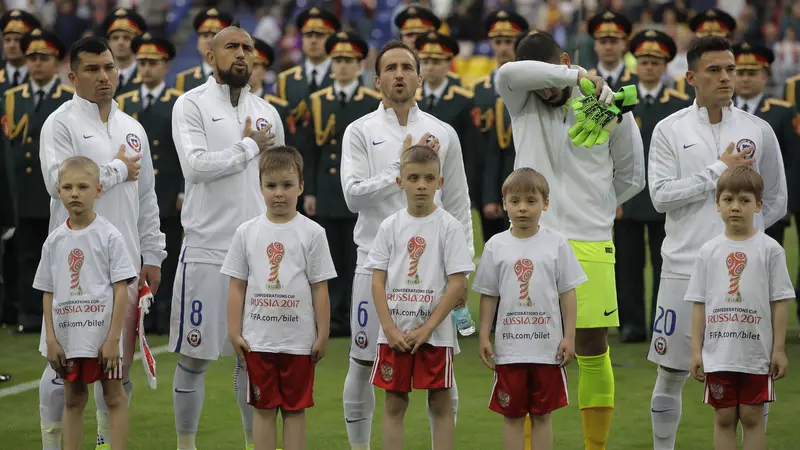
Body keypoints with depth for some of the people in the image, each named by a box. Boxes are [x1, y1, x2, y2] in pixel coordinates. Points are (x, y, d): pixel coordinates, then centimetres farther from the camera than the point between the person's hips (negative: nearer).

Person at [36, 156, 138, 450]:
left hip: (102, 334, -4)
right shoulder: (55, 241, 5)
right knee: (73, 399, 12)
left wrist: (113, 338, -13)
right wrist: (51, 340, 1)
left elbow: (121, 290, -9)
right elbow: (48, 293, 9)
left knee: (114, 397, 2)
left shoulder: (109, 236, -6)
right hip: (67, 337, 4)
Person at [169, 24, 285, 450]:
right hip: (206, 250, -4)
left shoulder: (266, 113, 12)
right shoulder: (191, 105, -4)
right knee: (194, 357, 2)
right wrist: (249, 147, -9)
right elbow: (196, 165, -19)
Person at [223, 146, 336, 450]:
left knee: (295, 409, 5)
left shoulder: (312, 233, -1)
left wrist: (322, 335, -2)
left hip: (298, 340, -1)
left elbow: (319, 288, 0)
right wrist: (234, 333, 1)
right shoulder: (247, 232, 3)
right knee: (264, 408, 6)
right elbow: (237, 287, 6)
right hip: (258, 339, 1)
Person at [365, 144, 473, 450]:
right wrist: (390, 329, -8)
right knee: (394, 404, 6)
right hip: (394, 333, 2)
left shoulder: (449, 226, -4)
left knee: (440, 403, 2)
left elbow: (457, 284, -7)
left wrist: (426, 329, -12)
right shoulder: (390, 226, 4)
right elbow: (378, 281, 3)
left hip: (435, 333, -2)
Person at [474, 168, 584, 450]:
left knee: (542, 414, 7)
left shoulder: (556, 243, -1)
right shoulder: (496, 246, 1)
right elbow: (488, 296, 6)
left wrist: (569, 336, -3)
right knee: (512, 415, 6)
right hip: (509, 348, 1)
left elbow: (567, 293, 2)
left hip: (548, 347, -1)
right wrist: (484, 337, 1)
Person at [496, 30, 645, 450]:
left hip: (589, 244, -1)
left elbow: (632, 176, 11)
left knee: (593, 349, 1)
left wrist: (591, 208, 10)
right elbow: (507, 74, -21)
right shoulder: (522, 103, 4)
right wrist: (577, 76, -24)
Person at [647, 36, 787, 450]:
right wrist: (720, 170, -12)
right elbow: (661, 195, -10)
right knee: (671, 375, 5)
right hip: (685, 267, -1)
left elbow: (775, 201, 11)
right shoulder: (669, 130, 0)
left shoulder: (758, 131, 4)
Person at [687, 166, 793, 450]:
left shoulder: (770, 250, -2)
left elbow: (779, 302, -1)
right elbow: (699, 304, 6)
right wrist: (696, 350, 2)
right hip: (718, 354, 2)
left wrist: (779, 349, -5)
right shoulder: (709, 252, 4)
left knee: (752, 417, 3)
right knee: (723, 417, 6)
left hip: (756, 354, -2)